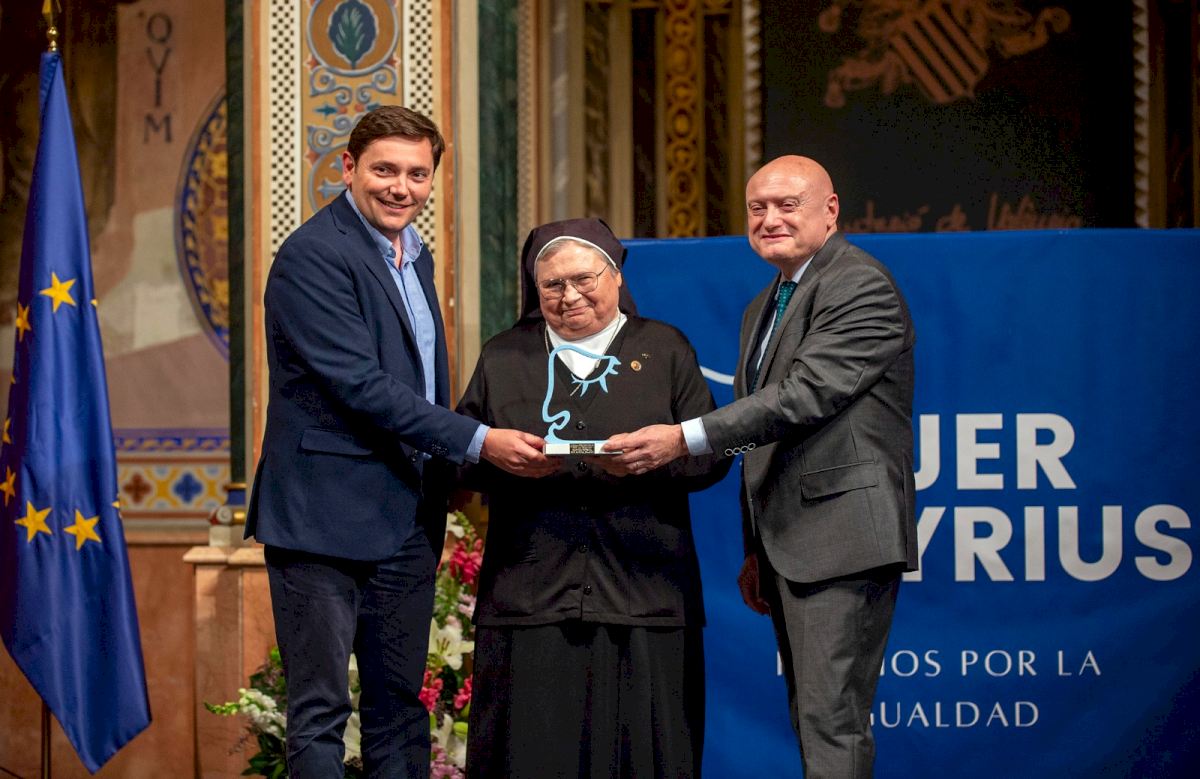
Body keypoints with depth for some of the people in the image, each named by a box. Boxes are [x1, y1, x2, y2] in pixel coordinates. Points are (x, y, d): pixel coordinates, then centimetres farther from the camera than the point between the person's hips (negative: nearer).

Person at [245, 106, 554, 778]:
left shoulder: (416, 256, 15)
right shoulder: (312, 256, -13)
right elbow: (361, 385, -21)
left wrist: (448, 479, 14)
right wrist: (477, 441, -23)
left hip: (408, 521, 8)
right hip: (328, 516, -8)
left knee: (401, 706, 13)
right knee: (321, 711, -3)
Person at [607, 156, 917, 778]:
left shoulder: (861, 286, -10)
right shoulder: (763, 309, 21)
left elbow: (805, 394, -22)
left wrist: (684, 439, -26)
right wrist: (756, 551, 24)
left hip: (841, 536, -10)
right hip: (787, 547, 10)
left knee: (831, 725, -13)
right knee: (811, 719, 12)